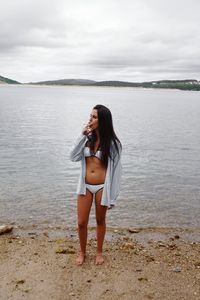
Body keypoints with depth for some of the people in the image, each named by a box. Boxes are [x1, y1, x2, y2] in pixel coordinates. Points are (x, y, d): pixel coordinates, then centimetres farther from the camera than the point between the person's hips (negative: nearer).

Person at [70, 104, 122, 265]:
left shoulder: (112, 143, -10)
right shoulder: (87, 138, 1)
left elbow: (116, 169, -8)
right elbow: (73, 157, -7)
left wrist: (112, 196, -9)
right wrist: (82, 136, -14)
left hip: (102, 187, -3)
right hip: (85, 186, 3)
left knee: (100, 220, 15)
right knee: (81, 222, 8)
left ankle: (99, 252, 37)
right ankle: (82, 252, 32)